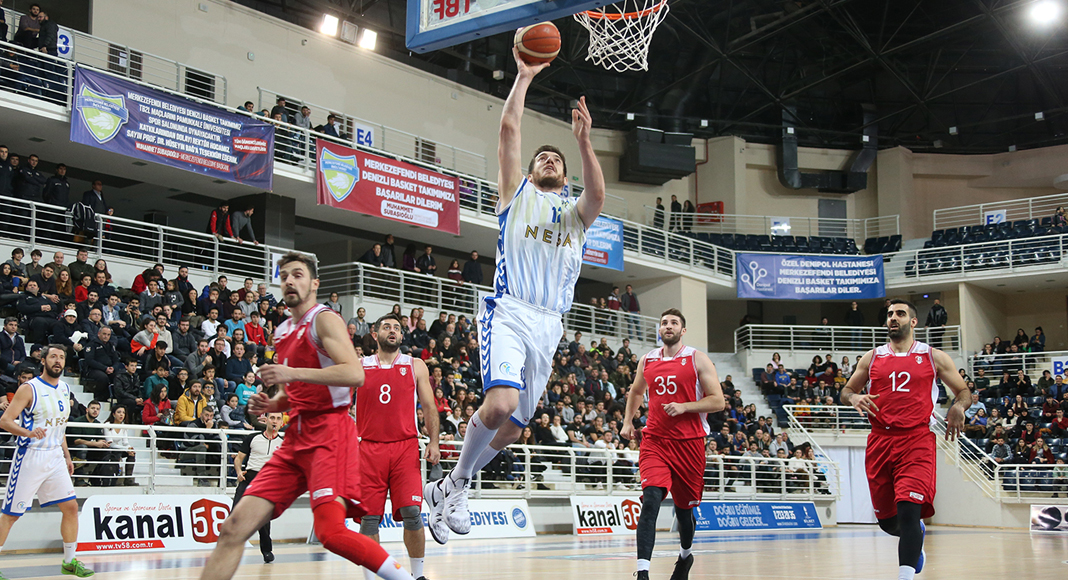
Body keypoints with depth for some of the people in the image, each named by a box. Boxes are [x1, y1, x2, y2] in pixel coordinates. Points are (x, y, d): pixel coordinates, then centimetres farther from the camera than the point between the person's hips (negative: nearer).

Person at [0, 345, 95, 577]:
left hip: (55, 458, 6)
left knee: (71, 507, 2)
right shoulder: (29, 389, -10)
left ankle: (69, 562, 13)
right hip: (30, 457, -6)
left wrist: (67, 456, 19)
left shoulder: (65, 389, 11)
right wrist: (29, 433, -33)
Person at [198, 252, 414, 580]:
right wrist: (272, 404, 11)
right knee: (235, 527, -2)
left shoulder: (324, 319, -3)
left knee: (331, 532, -24)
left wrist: (292, 373, -23)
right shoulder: (282, 333, 22)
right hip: (296, 440, 8)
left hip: (330, 434, -8)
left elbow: (355, 374, -18)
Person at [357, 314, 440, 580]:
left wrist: (434, 442, -1)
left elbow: (429, 408, 11)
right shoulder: (359, 367, 10)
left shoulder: (415, 366, 11)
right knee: (369, 516, -2)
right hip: (369, 447, 1)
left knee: (411, 512, -12)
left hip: (405, 446, 0)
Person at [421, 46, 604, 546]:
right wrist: (524, 76, 9)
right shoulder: (517, 192, 17)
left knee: (513, 426, 4)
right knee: (500, 405, -26)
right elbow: (508, 129, 7)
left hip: (548, 325, 4)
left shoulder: (576, 214, 21)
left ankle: (444, 489, 22)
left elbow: (597, 195, -3)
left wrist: (583, 142, -13)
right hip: (508, 312, -4)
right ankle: (457, 483, -4)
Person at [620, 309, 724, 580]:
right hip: (655, 440, 1)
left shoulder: (697, 359, -2)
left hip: (688, 443, -1)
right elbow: (635, 392, 29)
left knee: (684, 507, 12)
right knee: (651, 499, -20)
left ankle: (685, 555, 43)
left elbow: (718, 401, -6)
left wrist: (684, 406, -17)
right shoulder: (647, 361, 9)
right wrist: (628, 421, 18)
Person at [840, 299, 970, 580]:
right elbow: (846, 391, 19)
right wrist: (854, 398, -5)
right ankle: (915, 536, 44)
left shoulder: (934, 357, 9)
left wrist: (959, 407, -10)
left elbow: (964, 392, 13)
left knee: (908, 510, -22)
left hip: (917, 441, -3)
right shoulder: (872, 358, 14)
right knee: (887, 520, 10)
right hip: (880, 442, 3)